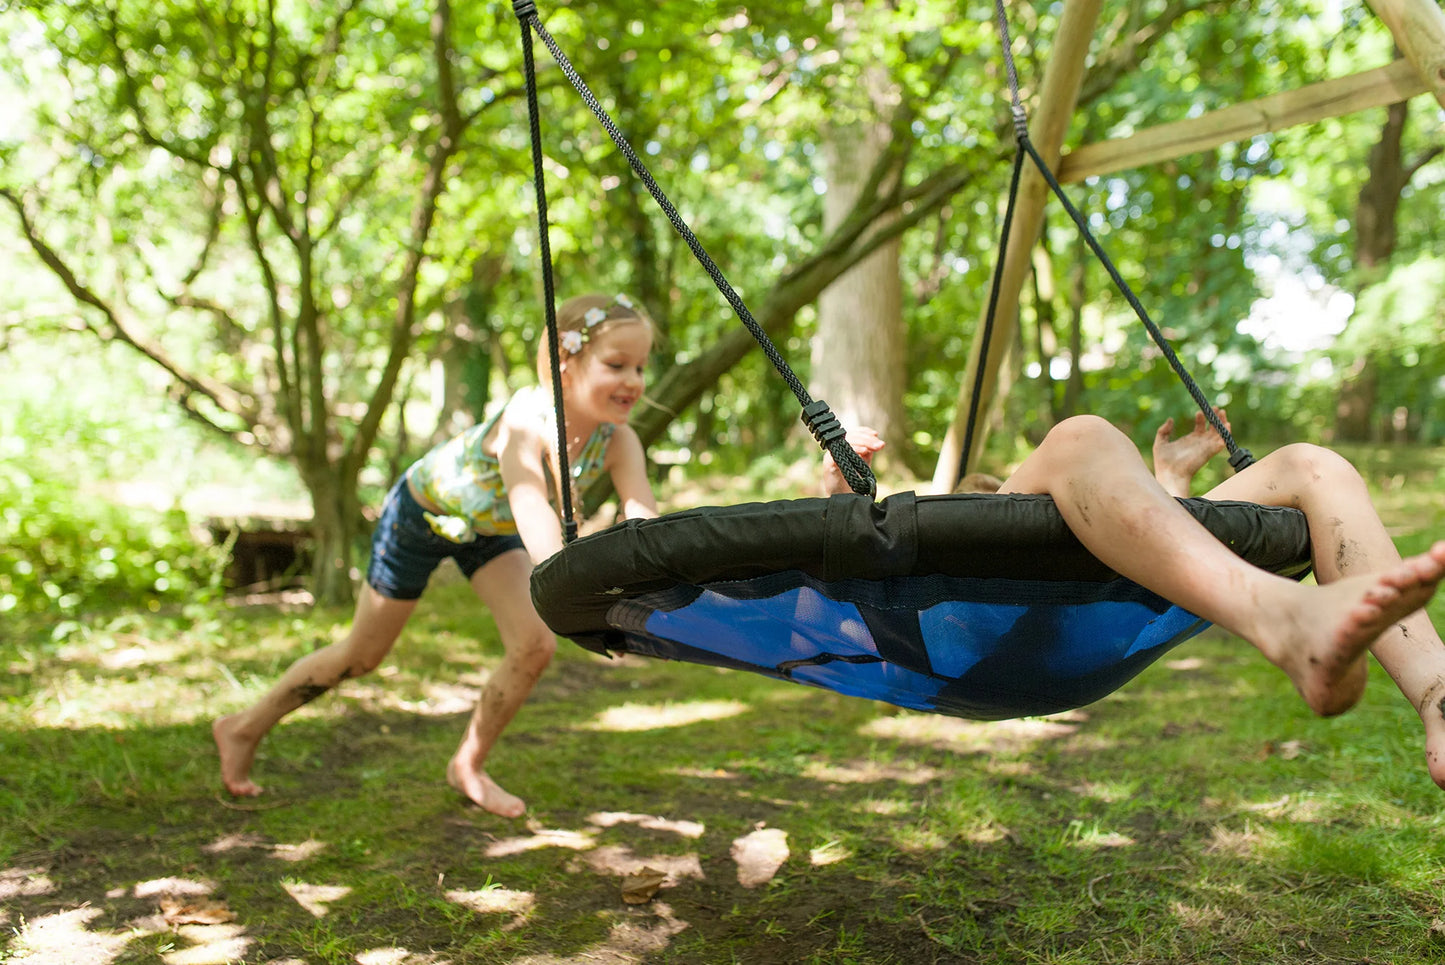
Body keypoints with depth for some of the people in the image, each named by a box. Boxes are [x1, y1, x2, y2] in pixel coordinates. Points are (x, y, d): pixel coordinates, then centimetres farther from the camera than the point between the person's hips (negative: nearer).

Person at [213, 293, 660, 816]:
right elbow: (529, 503, -57)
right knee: (362, 655, 8)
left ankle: (469, 765, 13)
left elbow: (644, 523, -35)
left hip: (487, 527, 5)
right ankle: (243, 727, 31)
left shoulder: (617, 442, -24)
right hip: (423, 512, -5)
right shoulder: (527, 417, -41)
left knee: (535, 645, -10)